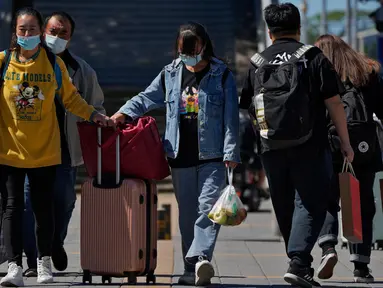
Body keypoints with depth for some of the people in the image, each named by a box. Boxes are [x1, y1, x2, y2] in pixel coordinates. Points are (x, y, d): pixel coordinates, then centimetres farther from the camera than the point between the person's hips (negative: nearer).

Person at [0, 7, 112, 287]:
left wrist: (94, 115, 2)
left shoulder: (54, 63, 2)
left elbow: (70, 98, 11)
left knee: (44, 208, 7)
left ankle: (44, 262, 23)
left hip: (45, 149, 1)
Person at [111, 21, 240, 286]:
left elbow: (231, 118, -3)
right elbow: (146, 98, 18)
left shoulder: (222, 75, 1)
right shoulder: (170, 75, 11)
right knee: (187, 213, 7)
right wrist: (124, 113, -1)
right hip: (181, 157, 4)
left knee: (208, 207, -17)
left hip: (212, 157, -4)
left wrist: (231, 153, -9)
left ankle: (201, 257, -30)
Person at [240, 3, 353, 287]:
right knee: (310, 205, -3)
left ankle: (300, 263, 23)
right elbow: (334, 103, -3)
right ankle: (299, 263, -19)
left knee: (285, 208, 14)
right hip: (310, 147, -4)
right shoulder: (314, 58, -1)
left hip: (272, 148, 4)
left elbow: (248, 109, 14)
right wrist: (346, 142, 3)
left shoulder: (257, 64, 9)